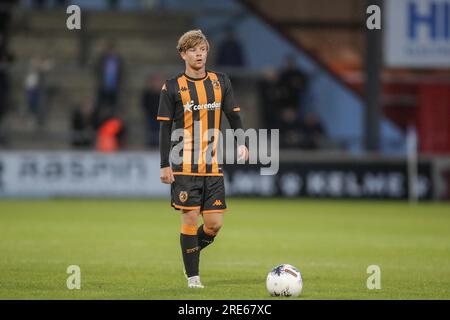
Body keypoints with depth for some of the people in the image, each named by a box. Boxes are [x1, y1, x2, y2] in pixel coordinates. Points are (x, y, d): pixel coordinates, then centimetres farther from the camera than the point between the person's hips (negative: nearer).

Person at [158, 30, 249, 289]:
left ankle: (194, 249, 27)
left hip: (213, 167, 3)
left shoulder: (221, 82, 8)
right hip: (184, 167, -3)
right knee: (190, 219, -6)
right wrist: (165, 165, -3)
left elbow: (234, 116, 12)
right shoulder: (172, 87, 0)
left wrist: (241, 143, -6)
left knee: (214, 223, -2)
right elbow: (165, 128, 2)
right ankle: (192, 275, 6)